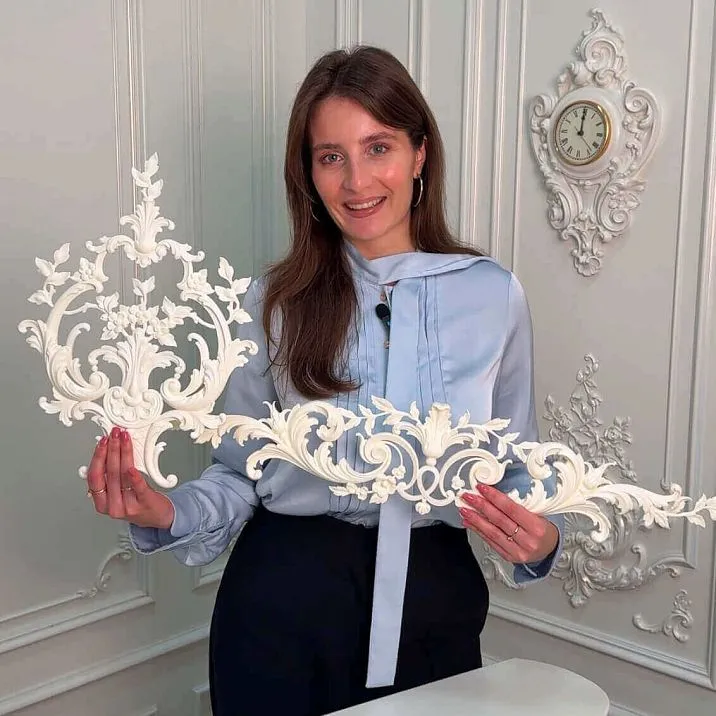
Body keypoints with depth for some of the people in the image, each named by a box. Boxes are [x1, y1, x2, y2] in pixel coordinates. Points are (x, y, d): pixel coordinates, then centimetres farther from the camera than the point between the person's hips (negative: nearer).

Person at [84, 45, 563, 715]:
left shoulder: (494, 295, -3)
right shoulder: (276, 301, -4)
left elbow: (519, 468, 4)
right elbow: (239, 472, 0)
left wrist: (541, 538, -16)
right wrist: (165, 515, -19)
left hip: (434, 604, 1)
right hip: (286, 603, -1)